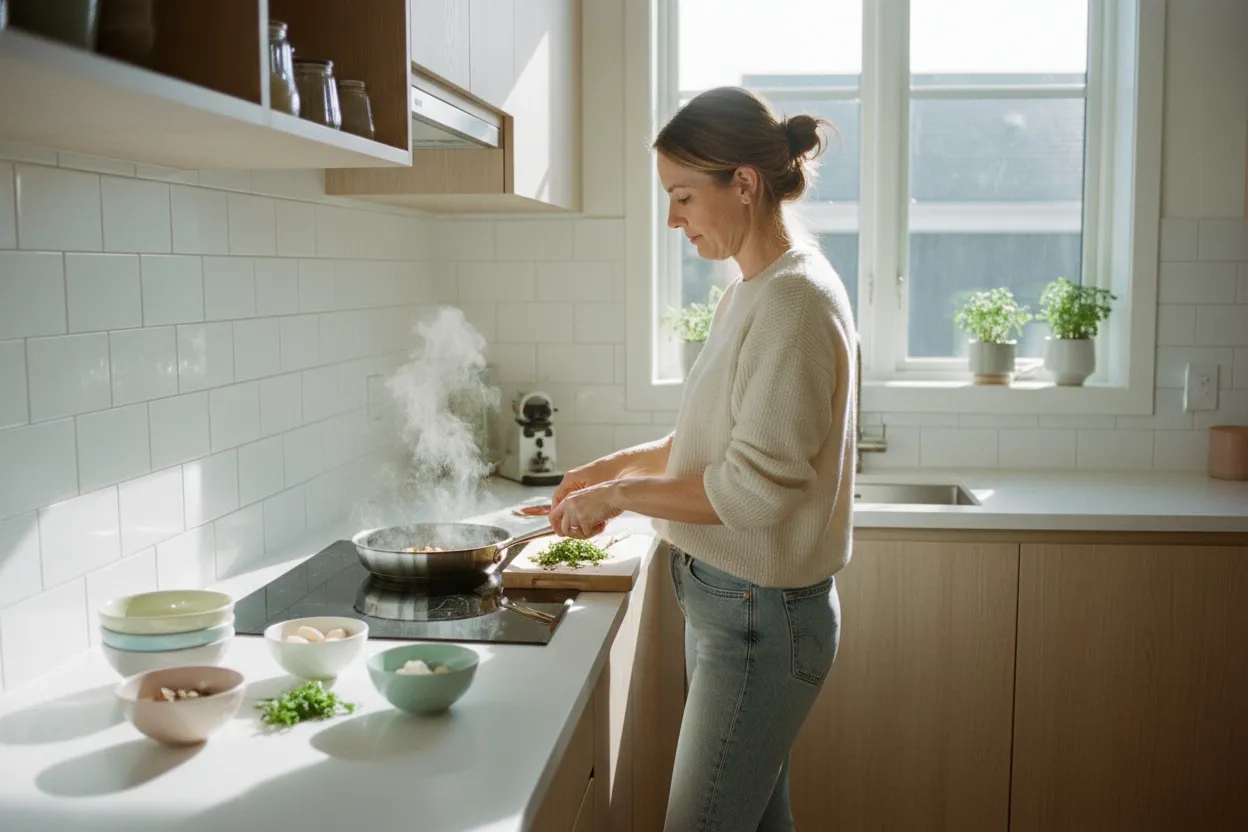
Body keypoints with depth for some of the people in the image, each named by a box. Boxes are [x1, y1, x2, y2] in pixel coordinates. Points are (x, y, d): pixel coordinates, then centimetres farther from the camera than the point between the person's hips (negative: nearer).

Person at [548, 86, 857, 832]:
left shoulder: (793, 300, -19)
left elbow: (757, 485, -23)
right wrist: (618, 465, 9)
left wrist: (619, 496, -14)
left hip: (759, 616, -9)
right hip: (732, 601, 9)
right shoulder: (752, 292, 10)